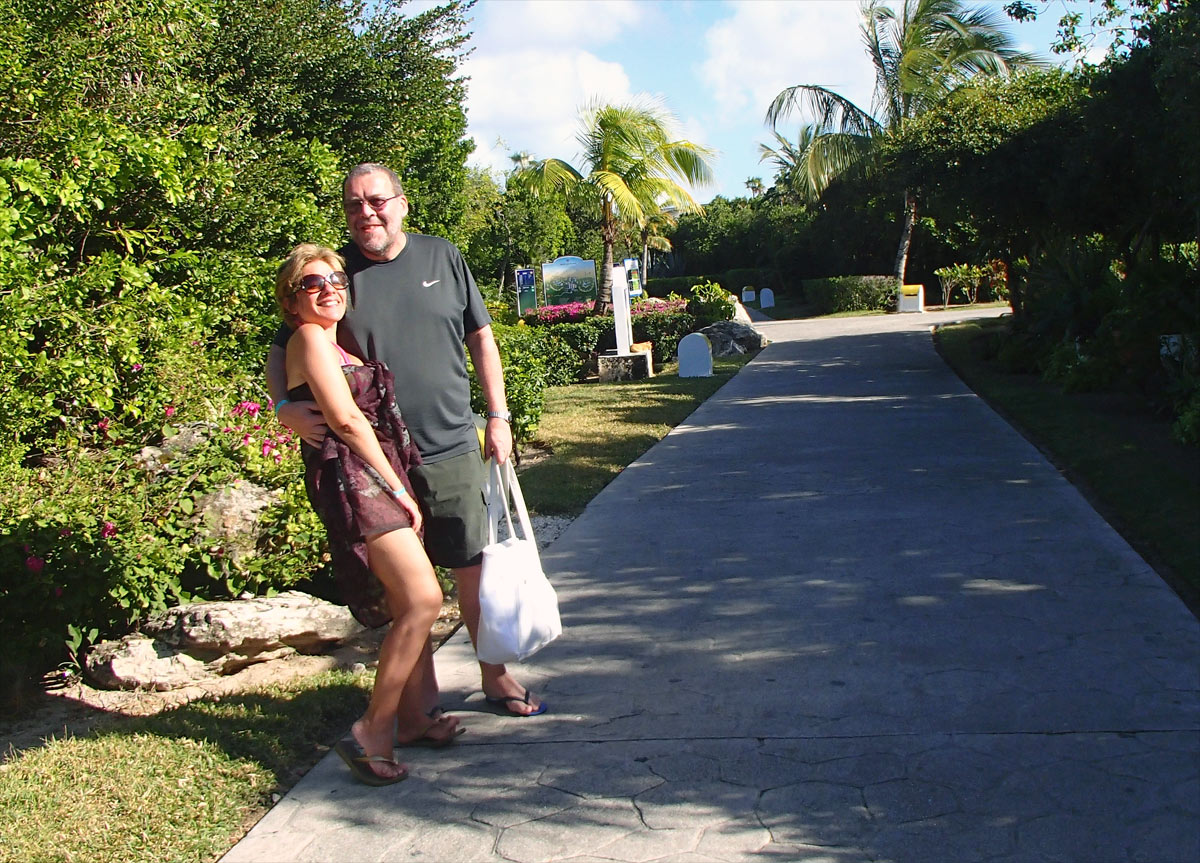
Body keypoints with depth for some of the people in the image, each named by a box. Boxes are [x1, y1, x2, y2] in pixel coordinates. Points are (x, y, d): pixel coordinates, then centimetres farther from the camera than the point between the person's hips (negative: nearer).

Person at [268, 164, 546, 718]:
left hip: (452, 448, 1)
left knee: (474, 569, 10)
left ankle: (495, 676, 28)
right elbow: (283, 350, 2)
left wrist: (498, 417, 7)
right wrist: (284, 406, -17)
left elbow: (480, 339, 11)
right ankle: (424, 693, 23)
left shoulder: (442, 258, 4)